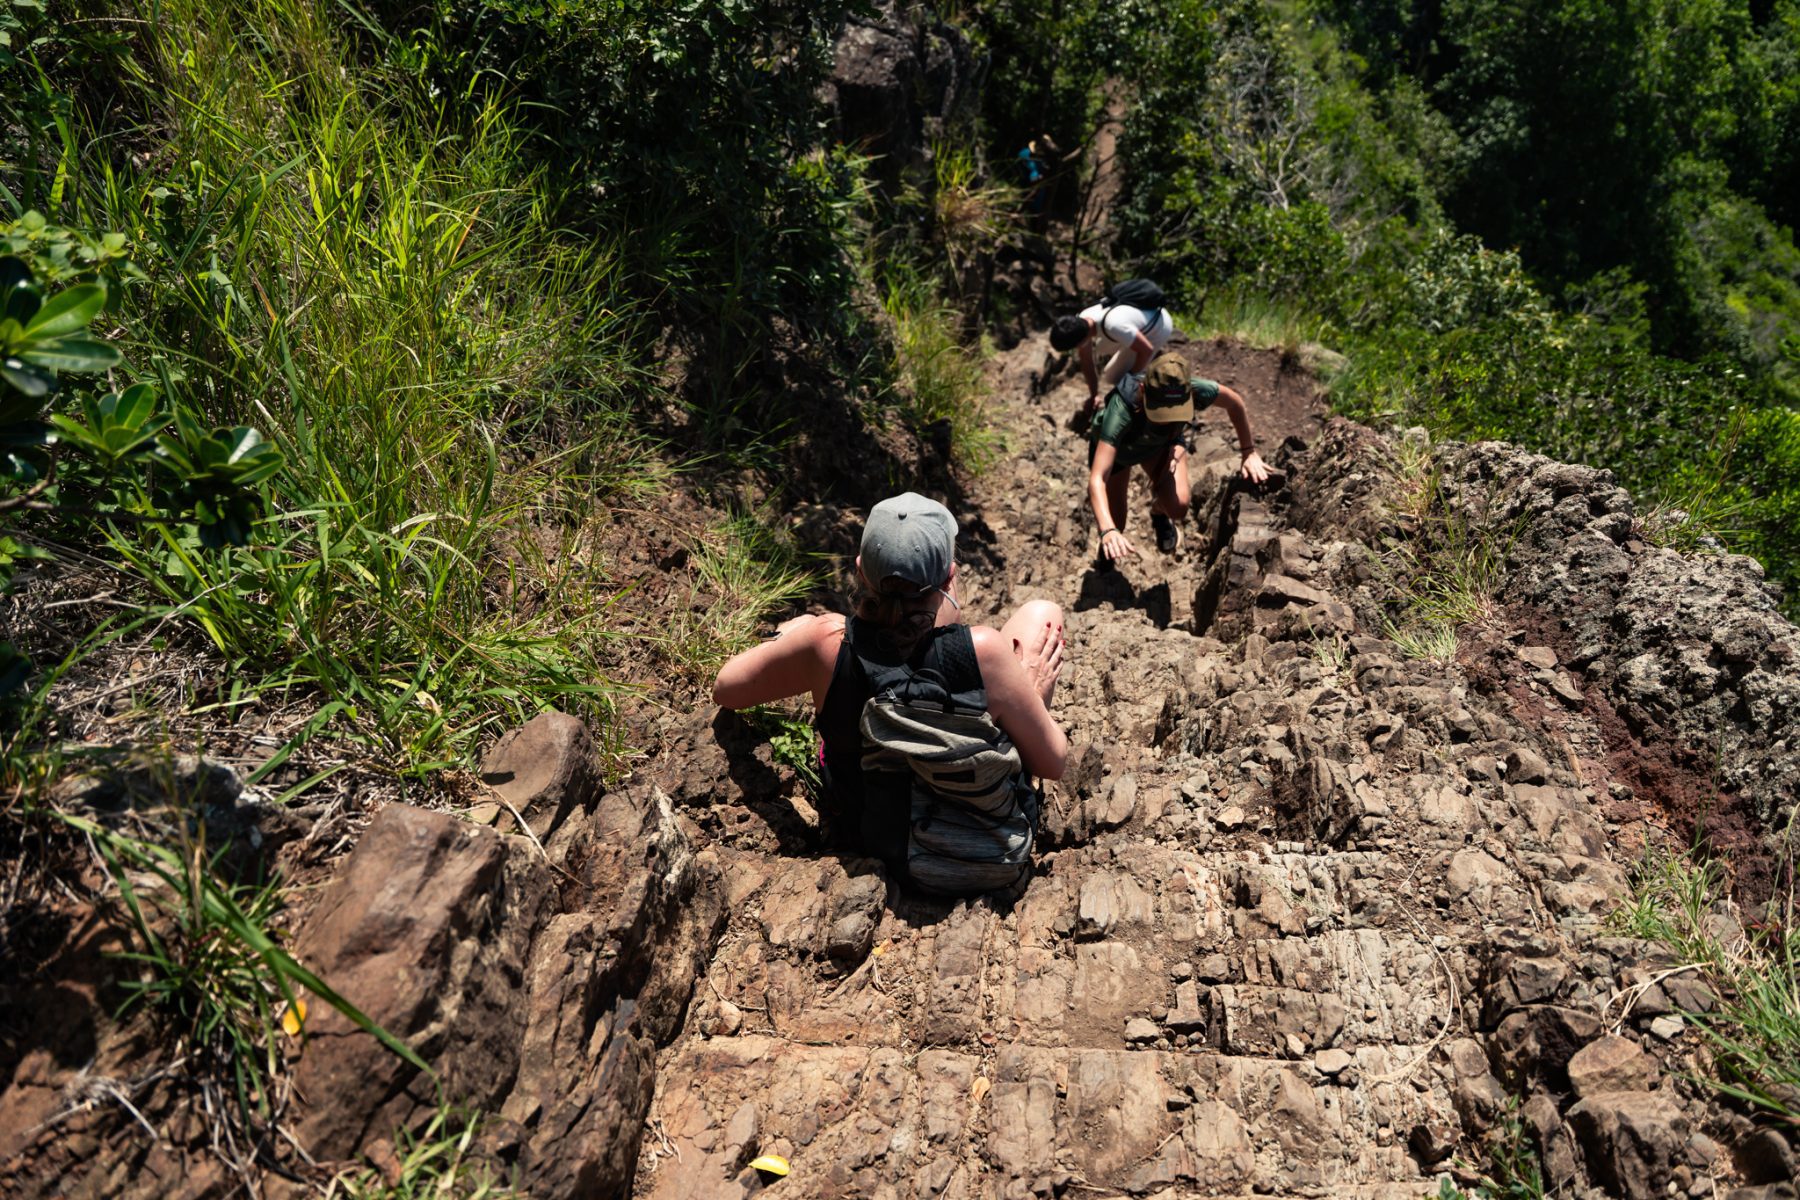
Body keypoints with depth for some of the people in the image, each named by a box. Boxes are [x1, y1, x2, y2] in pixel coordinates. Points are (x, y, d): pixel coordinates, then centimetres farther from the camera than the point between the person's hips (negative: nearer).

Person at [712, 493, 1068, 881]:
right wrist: (1033, 694, -1)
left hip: (864, 832, 2)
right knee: (1042, 612, 10)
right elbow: (1053, 764, -19)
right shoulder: (983, 651, -34)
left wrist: (784, 637, 8)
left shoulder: (826, 643, -28)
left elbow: (725, 689, -9)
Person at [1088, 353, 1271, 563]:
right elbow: (1097, 479, -52)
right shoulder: (1121, 411, -46)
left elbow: (1234, 402, -13)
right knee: (1115, 525, -1)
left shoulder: (1193, 390, -37)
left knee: (1178, 506, -22)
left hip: (1163, 442, 2)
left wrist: (1249, 452, -8)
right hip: (1116, 447, -2)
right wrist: (1108, 531, -66)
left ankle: (1159, 514, 17)